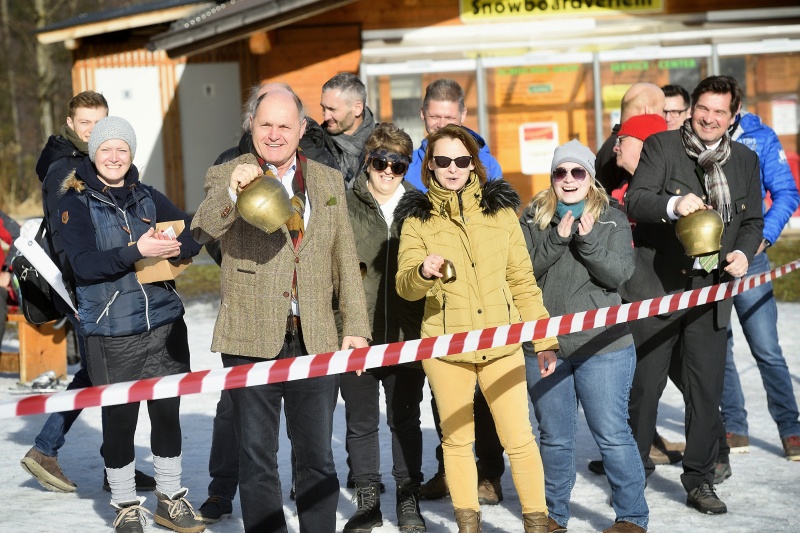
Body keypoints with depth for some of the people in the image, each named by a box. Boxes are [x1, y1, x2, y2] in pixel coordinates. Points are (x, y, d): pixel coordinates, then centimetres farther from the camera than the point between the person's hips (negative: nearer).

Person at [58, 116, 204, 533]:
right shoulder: (76, 202, -3)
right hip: (111, 331, -3)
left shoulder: (148, 197, 9)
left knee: (167, 412, 8)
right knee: (119, 419, 2)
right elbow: (83, 263, -15)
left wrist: (169, 247, -18)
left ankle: (170, 498, 24)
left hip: (164, 322, 4)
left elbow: (193, 238, 4)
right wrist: (136, 251, -26)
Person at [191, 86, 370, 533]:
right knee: (258, 458, 5)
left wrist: (356, 327, 5)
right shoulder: (226, 177, 2)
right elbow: (202, 231, -17)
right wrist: (231, 193, -36)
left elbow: (346, 260, 13)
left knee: (317, 457, 9)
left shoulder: (329, 181, 12)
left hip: (316, 341, 2)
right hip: (253, 341, -2)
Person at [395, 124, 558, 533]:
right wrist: (423, 272, -29)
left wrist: (543, 340, 6)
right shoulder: (417, 218, 4)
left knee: (519, 438, -2)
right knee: (457, 438, 8)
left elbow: (523, 281, 9)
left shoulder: (500, 209, 7)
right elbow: (405, 287, -7)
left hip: (502, 343, 0)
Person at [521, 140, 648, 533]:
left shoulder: (612, 220, 4)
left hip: (602, 347, -2)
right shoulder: (533, 220, 8)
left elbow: (619, 273, -7)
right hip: (543, 347, 2)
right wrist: (557, 237, -15)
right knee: (554, 437, 11)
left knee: (612, 434, -1)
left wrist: (586, 240, -19)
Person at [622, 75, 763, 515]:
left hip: (711, 290, 3)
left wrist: (743, 252, -4)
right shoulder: (660, 146, -3)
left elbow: (753, 221, 17)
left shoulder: (745, 160, 11)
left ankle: (699, 481, 18)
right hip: (656, 285, -3)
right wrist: (673, 205, -34)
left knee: (706, 390, 5)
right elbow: (635, 200, -14)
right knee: (644, 385, 5)